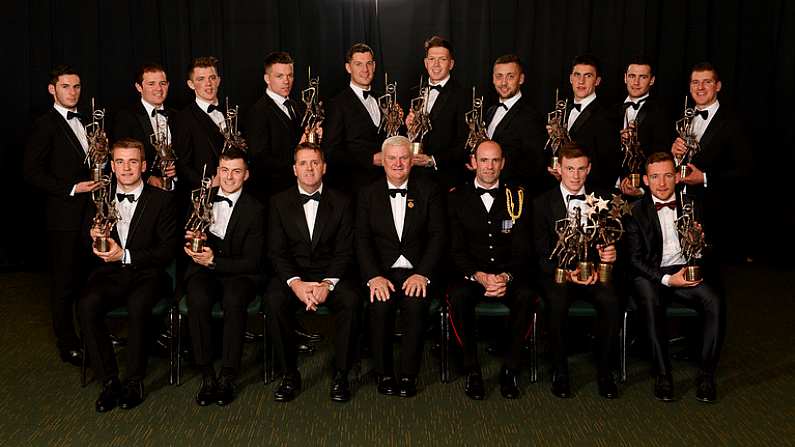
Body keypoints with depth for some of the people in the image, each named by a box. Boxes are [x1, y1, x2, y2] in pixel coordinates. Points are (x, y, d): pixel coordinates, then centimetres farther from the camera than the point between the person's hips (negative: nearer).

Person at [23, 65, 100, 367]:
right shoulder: (45, 126, -6)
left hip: (91, 211, 6)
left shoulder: (85, 123, 15)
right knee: (65, 282, 3)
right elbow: (32, 172, -11)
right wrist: (72, 189, -17)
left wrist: (96, 183, 4)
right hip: (64, 216, -6)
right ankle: (68, 345, 14)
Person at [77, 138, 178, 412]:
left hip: (146, 274, -3)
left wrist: (125, 255, -15)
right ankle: (109, 381, -16)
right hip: (109, 274, 3)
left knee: (137, 306, -34)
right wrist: (93, 238, -9)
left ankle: (135, 381, -16)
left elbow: (168, 250, -5)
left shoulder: (162, 200, 2)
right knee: (86, 305, -28)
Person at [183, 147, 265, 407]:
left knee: (234, 300, -35)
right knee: (198, 300, -32)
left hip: (238, 273, -2)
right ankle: (207, 375, -21)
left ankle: (227, 377, -23)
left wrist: (214, 261, -18)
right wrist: (190, 239, -8)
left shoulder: (255, 210, 0)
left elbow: (252, 262, -5)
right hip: (203, 269, 2)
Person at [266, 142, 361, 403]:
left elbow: (344, 252, -1)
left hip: (331, 274, 0)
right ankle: (290, 375, -16)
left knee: (351, 301, -31)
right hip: (292, 274, 1)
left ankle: (341, 376, -15)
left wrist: (327, 284, -19)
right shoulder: (279, 202, 6)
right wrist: (296, 283, -19)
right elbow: (277, 251, -1)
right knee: (274, 300, -31)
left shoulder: (341, 203, 5)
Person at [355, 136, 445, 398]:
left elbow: (438, 236, 0)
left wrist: (422, 274, -16)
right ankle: (384, 374, -10)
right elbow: (362, 240, 1)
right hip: (381, 270, 1)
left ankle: (409, 375, -14)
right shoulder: (368, 194, 10)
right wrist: (374, 276, -16)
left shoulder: (428, 191, 8)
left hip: (417, 271, 0)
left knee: (416, 304, -30)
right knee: (380, 305, -29)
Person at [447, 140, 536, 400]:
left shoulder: (517, 197, 7)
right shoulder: (457, 198, 5)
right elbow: (456, 249, -2)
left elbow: (522, 249, 1)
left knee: (526, 296, -31)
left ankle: (510, 369, -12)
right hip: (470, 274, 0)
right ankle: (472, 370, -16)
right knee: (458, 296, -33)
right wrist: (479, 276, -19)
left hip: (509, 275, 1)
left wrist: (506, 277, -18)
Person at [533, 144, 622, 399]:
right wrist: (566, 272, -19)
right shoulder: (543, 203, 5)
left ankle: (604, 370, -10)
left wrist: (611, 253, -14)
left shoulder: (602, 199, 13)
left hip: (595, 270, 2)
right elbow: (542, 251, -2)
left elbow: (613, 241, 10)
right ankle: (560, 371, -13)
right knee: (557, 302, -33)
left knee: (611, 301, -29)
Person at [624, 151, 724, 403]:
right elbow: (635, 259, -3)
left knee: (715, 301, -26)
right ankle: (662, 375, -22)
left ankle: (706, 374, -15)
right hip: (650, 275, -2)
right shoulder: (636, 212, 3)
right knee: (651, 304, -34)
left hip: (686, 271, 3)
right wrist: (666, 279, -15)